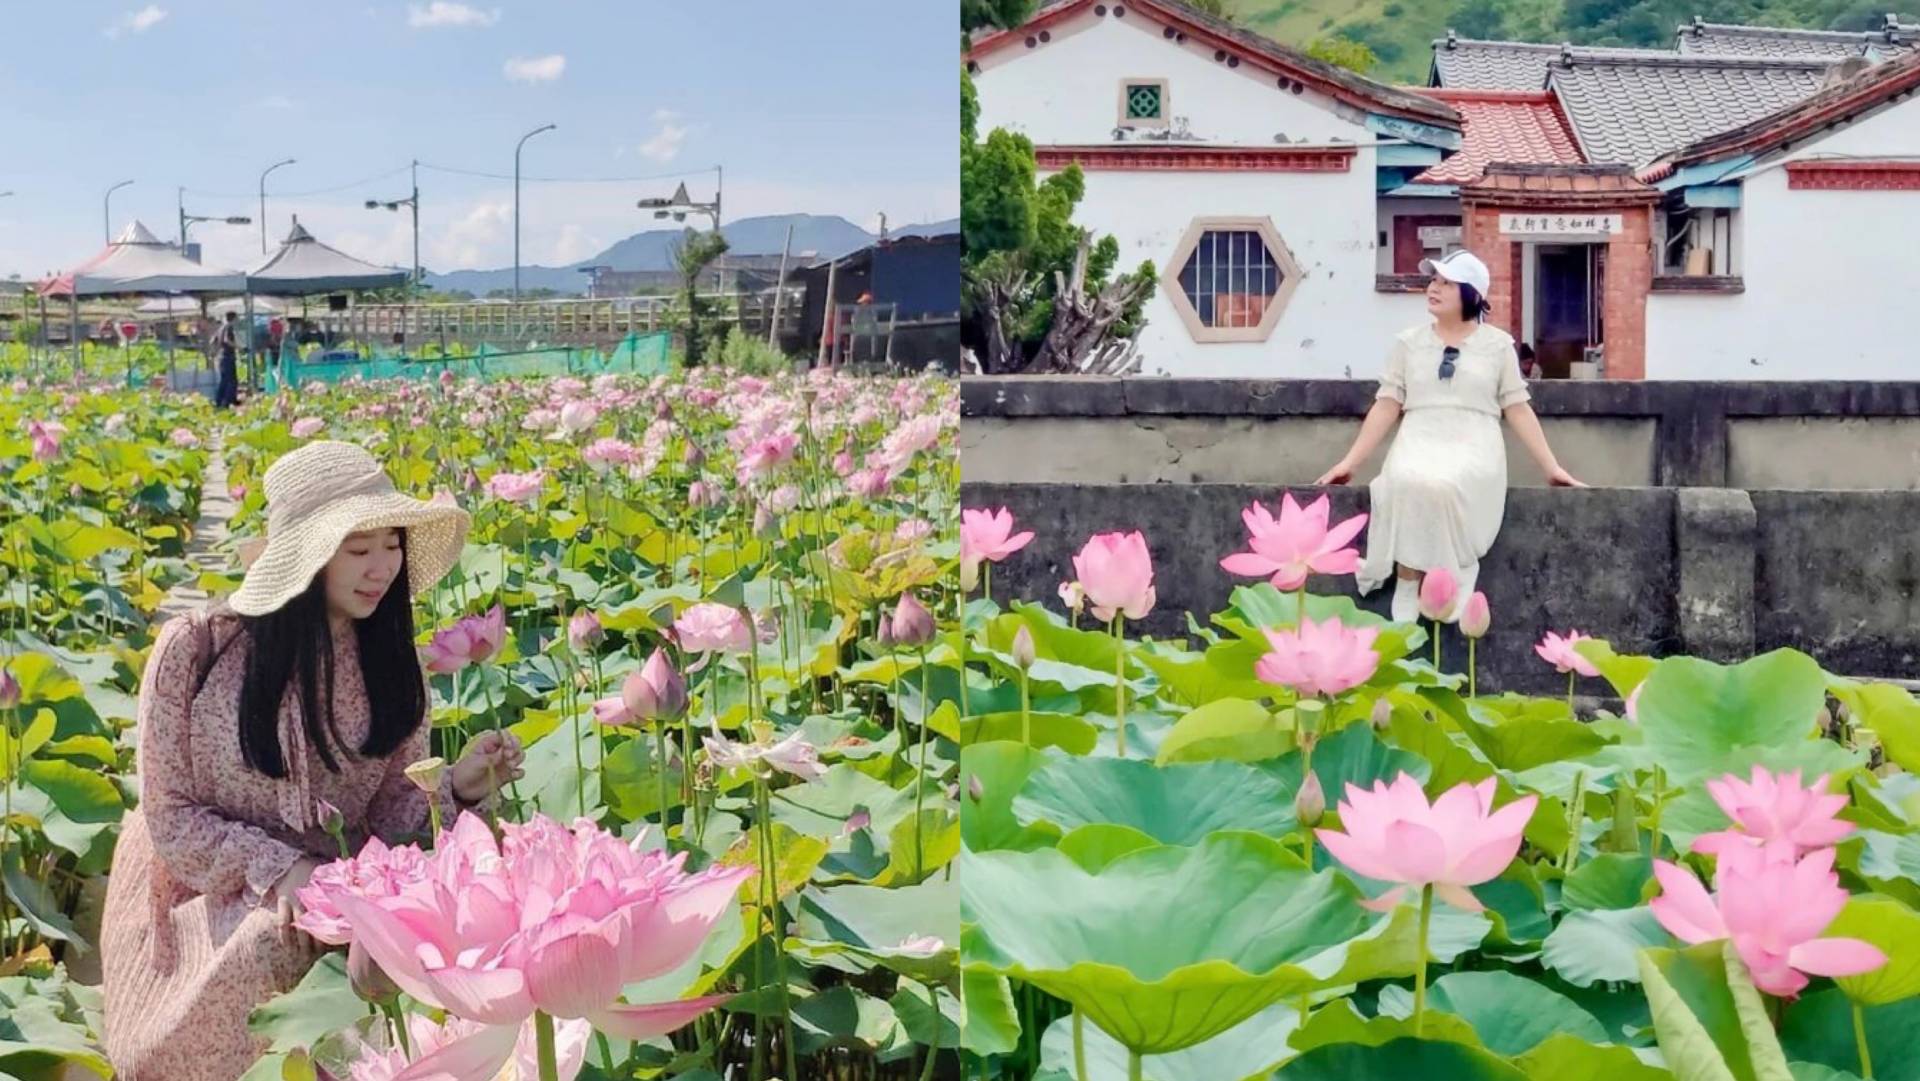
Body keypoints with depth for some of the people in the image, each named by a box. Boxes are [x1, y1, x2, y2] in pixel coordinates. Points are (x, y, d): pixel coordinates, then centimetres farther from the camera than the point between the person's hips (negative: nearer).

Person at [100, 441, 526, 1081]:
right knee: (275, 946, -35)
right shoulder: (195, 648, -12)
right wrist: (279, 869, -23)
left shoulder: (390, 661, -1)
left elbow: (393, 818, -1)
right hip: (204, 901, -3)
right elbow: (171, 822, -9)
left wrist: (460, 788, -21)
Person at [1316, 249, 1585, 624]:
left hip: (1474, 446, -1)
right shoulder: (1407, 342, 14)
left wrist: (1552, 468, 6)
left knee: (1442, 485, -38)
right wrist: (1350, 461, 4)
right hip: (1419, 442, 1)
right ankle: (1406, 592, -24)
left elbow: (1518, 409, 10)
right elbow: (1386, 406, 11)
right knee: (1409, 483, -37)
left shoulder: (1498, 344, 11)